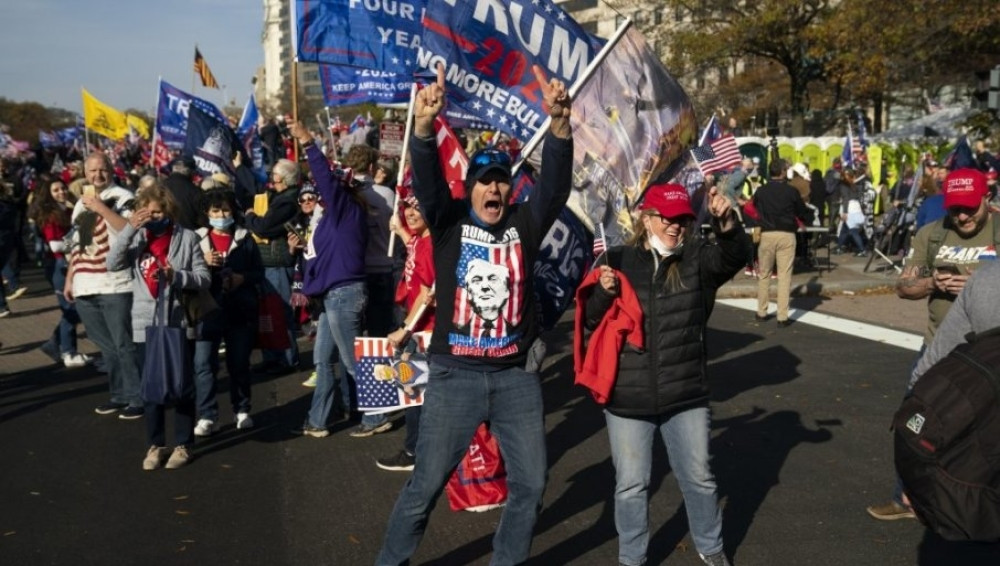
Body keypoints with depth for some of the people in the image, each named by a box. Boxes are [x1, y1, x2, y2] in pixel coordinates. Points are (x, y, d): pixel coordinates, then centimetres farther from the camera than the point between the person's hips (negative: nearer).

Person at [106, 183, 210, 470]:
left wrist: (176, 276, -21)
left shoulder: (186, 237, -4)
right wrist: (129, 229, -17)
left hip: (179, 323, -2)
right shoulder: (138, 238, 3)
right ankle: (155, 444, 22)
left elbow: (204, 277, -5)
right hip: (146, 324, 2)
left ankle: (183, 444, 19)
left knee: (182, 386, 7)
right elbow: (113, 264, -10)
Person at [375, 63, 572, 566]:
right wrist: (424, 125, -38)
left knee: (530, 482, 11)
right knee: (425, 485, 6)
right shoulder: (450, 222, -1)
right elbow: (426, 181, -18)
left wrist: (559, 121, -31)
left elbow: (556, 183, -12)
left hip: (516, 376, 3)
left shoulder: (524, 224, 2)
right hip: (455, 375, -2)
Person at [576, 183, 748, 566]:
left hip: (686, 395, 1)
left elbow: (735, 255, -21)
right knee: (631, 485, 10)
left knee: (699, 479, 16)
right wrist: (604, 292, -20)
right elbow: (590, 321, 0)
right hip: (627, 397, -1)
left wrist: (726, 222, -40)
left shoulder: (697, 258, -1)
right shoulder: (619, 260, -3)